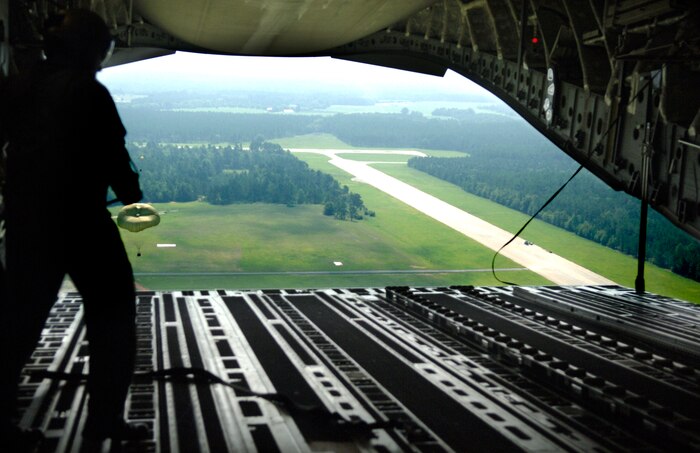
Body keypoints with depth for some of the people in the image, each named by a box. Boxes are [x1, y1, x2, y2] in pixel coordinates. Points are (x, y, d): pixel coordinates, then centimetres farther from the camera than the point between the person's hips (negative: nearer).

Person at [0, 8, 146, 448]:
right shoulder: (88, 91, -12)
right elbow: (113, 155, -8)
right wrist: (133, 196, 8)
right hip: (79, 217, -5)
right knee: (111, 312, 8)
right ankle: (105, 416, 8)